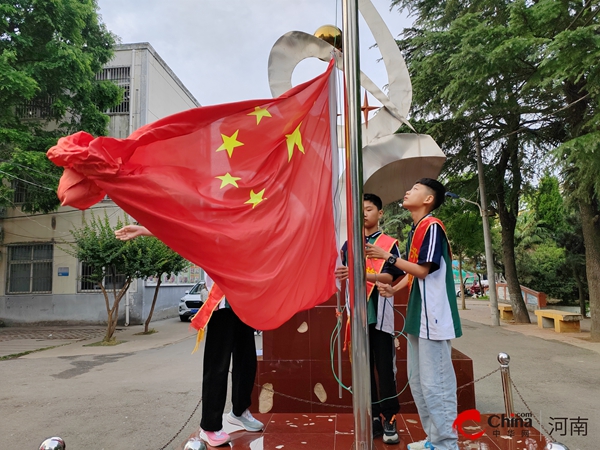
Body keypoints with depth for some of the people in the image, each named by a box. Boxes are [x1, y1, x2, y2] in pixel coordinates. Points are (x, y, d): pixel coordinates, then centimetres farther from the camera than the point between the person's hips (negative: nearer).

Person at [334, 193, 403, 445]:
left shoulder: (389, 243, 3)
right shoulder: (349, 244, 13)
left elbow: (390, 277, -10)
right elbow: (342, 274, 13)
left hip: (380, 314, -3)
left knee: (385, 368, 1)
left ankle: (389, 420, 13)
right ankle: (373, 417, 19)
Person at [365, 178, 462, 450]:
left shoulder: (432, 226, -11)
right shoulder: (416, 229, 17)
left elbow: (423, 270, -16)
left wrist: (388, 256, -12)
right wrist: (394, 289, 7)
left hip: (433, 317, -10)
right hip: (418, 316, 10)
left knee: (435, 384, -2)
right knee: (418, 382, 15)